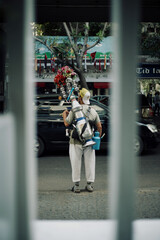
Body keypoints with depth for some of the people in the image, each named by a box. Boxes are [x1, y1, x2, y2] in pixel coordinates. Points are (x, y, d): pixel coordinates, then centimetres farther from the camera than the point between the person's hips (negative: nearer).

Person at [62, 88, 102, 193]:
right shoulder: (93, 111, 4)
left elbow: (67, 123, -4)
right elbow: (99, 127, 5)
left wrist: (64, 115, 14)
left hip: (76, 142, -3)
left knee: (76, 163, 4)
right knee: (89, 163, 9)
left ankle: (76, 185, 6)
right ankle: (90, 184, 12)